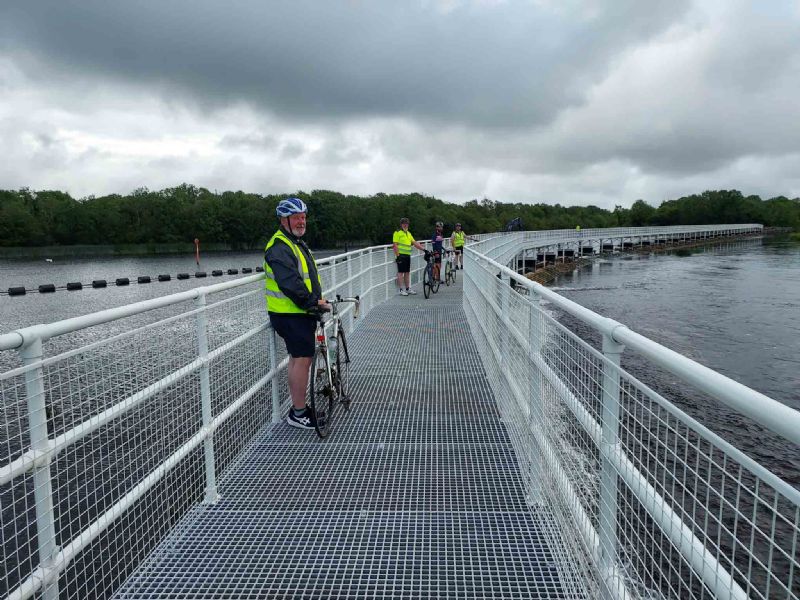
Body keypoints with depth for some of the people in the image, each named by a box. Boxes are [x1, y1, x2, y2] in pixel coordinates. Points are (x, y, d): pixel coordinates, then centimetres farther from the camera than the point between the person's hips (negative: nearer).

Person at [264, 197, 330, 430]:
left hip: (299, 313, 11)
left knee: (297, 358, 15)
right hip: (291, 315, -11)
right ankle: (299, 413, -1)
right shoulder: (280, 247, -16)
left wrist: (317, 299, 15)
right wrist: (313, 302, -24)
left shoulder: (296, 243, 19)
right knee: (303, 359, -10)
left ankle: (297, 409, 26)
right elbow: (290, 282, -26)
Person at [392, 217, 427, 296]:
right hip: (401, 255, -7)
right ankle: (401, 290, -1)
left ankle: (408, 289, 18)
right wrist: (397, 255, -19)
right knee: (401, 272, -4)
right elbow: (395, 245, -12)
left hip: (407, 256, 7)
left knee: (407, 273, 10)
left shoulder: (408, 233, 18)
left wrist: (423, 249, 6)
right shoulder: (397, 233, -6)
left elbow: (415, 243, 15)